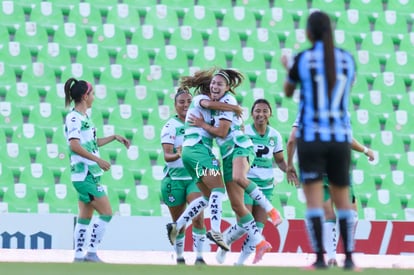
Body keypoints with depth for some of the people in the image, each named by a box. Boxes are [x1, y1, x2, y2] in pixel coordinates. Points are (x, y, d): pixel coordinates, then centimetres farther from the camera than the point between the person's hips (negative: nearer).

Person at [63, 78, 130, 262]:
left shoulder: (83, 117, 16)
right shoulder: (74, 118, -12)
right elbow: (74, 145, -23)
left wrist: (114, 137, 28)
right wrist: (98, 160, -25)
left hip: (90, 174, 10)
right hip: (84, 173, -10)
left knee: (86, 216, 10)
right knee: (106, 212, -11)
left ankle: (79, 256, 11)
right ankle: (91, 253, -11)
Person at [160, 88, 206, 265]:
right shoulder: (170, 126, -7)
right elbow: (167, 155, -17)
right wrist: (177, 155, -37)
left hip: (195, 177, 2)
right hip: (175, 179, -2)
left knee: (198, 218, -17)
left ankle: (199, 257, -15)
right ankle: (179, 258, 24)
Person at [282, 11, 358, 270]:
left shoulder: (302, 59, -5)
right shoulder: (347, 59, 4)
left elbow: (288, 92, 12)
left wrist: (287, 67, 33)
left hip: (310, 136, -3)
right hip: (340, 137, 3)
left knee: (314, 198, -4)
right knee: (343, 198, 12)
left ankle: (320, 258, -11)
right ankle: (349, 258, 9)